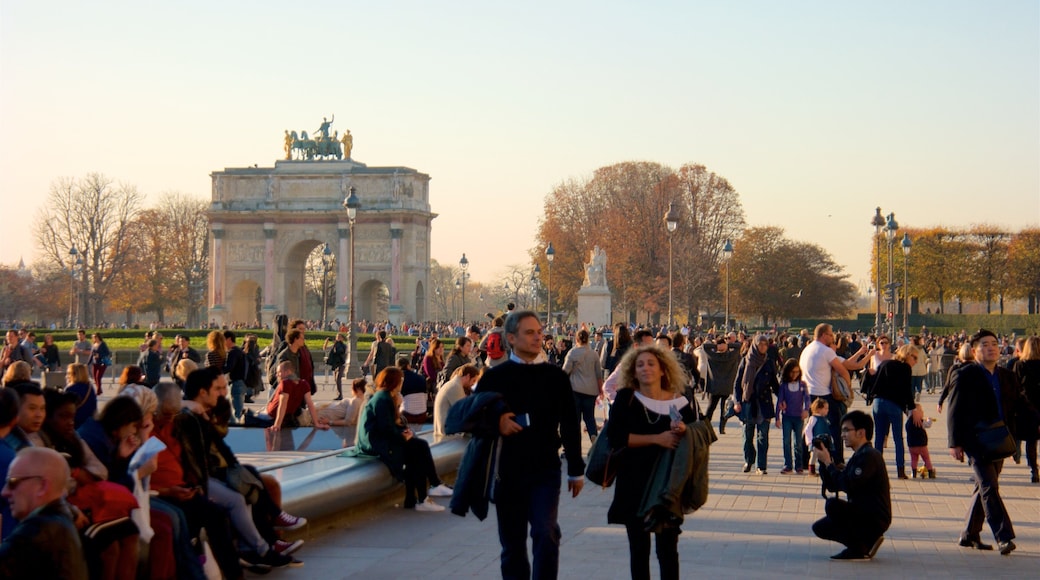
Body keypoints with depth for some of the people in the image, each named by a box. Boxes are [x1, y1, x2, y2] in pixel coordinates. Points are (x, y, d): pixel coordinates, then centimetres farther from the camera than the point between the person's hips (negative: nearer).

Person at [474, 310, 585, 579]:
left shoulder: (555, 377, 4)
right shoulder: (494, 378, 1)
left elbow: (570, 425, 8)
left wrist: (576, 470, 9)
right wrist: (495, 423, -16)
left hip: (545, 469, 0)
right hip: (508, 471, 1)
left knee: (546, 534, -17)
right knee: (512, 542, 9)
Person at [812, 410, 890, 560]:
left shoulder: (869, 456, -17)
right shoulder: (858, 456, 16)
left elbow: (847, 485, -26)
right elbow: (832, 486, 15)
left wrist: (828, 462, -16)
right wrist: (824, 463, 2)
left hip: (875, 520, -10)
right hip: (862, 515, 10)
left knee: (832, 504, -28)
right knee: (819, 527, 10)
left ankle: (859, 550, -14)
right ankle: (867, 541, 11)